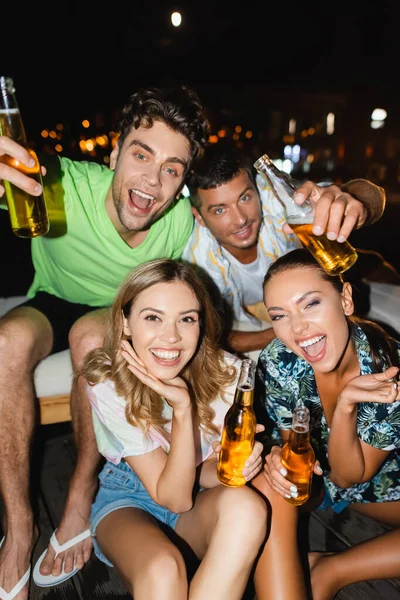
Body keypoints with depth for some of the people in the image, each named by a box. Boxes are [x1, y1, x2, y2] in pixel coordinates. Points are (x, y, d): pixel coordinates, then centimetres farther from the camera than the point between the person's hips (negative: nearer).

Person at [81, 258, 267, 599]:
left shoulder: (227, 373, -21)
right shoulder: (109, 387, -26)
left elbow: (206, 470, -7)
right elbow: (174, 497, -23)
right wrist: (182, 410, -38)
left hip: (200, 495, 3)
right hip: (128, 501, -2)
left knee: (246, 506, -32)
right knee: (163, 569, -35)